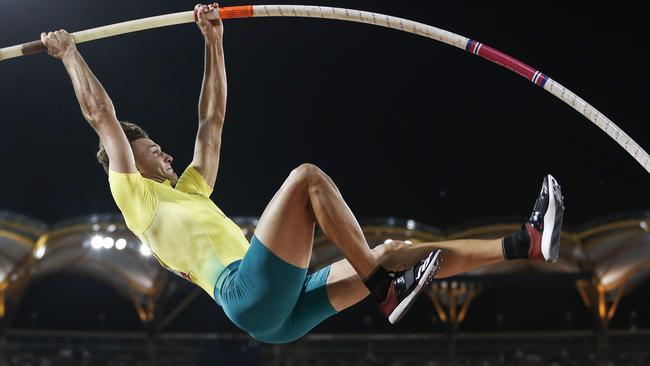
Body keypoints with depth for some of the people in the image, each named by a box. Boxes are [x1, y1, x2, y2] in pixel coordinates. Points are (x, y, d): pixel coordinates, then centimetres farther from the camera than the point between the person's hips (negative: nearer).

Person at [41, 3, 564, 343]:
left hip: (282, 309, 9)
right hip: (248, 294, -8)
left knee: (392, 254, 1)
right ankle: (387, 291, -23)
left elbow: (212, 119, 37)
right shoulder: (136, 197, 13)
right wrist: (70, 54, 20)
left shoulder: (189, 190, 34)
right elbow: (102, 115, 11)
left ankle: (522, 245, -4)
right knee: (307, 176, -20)